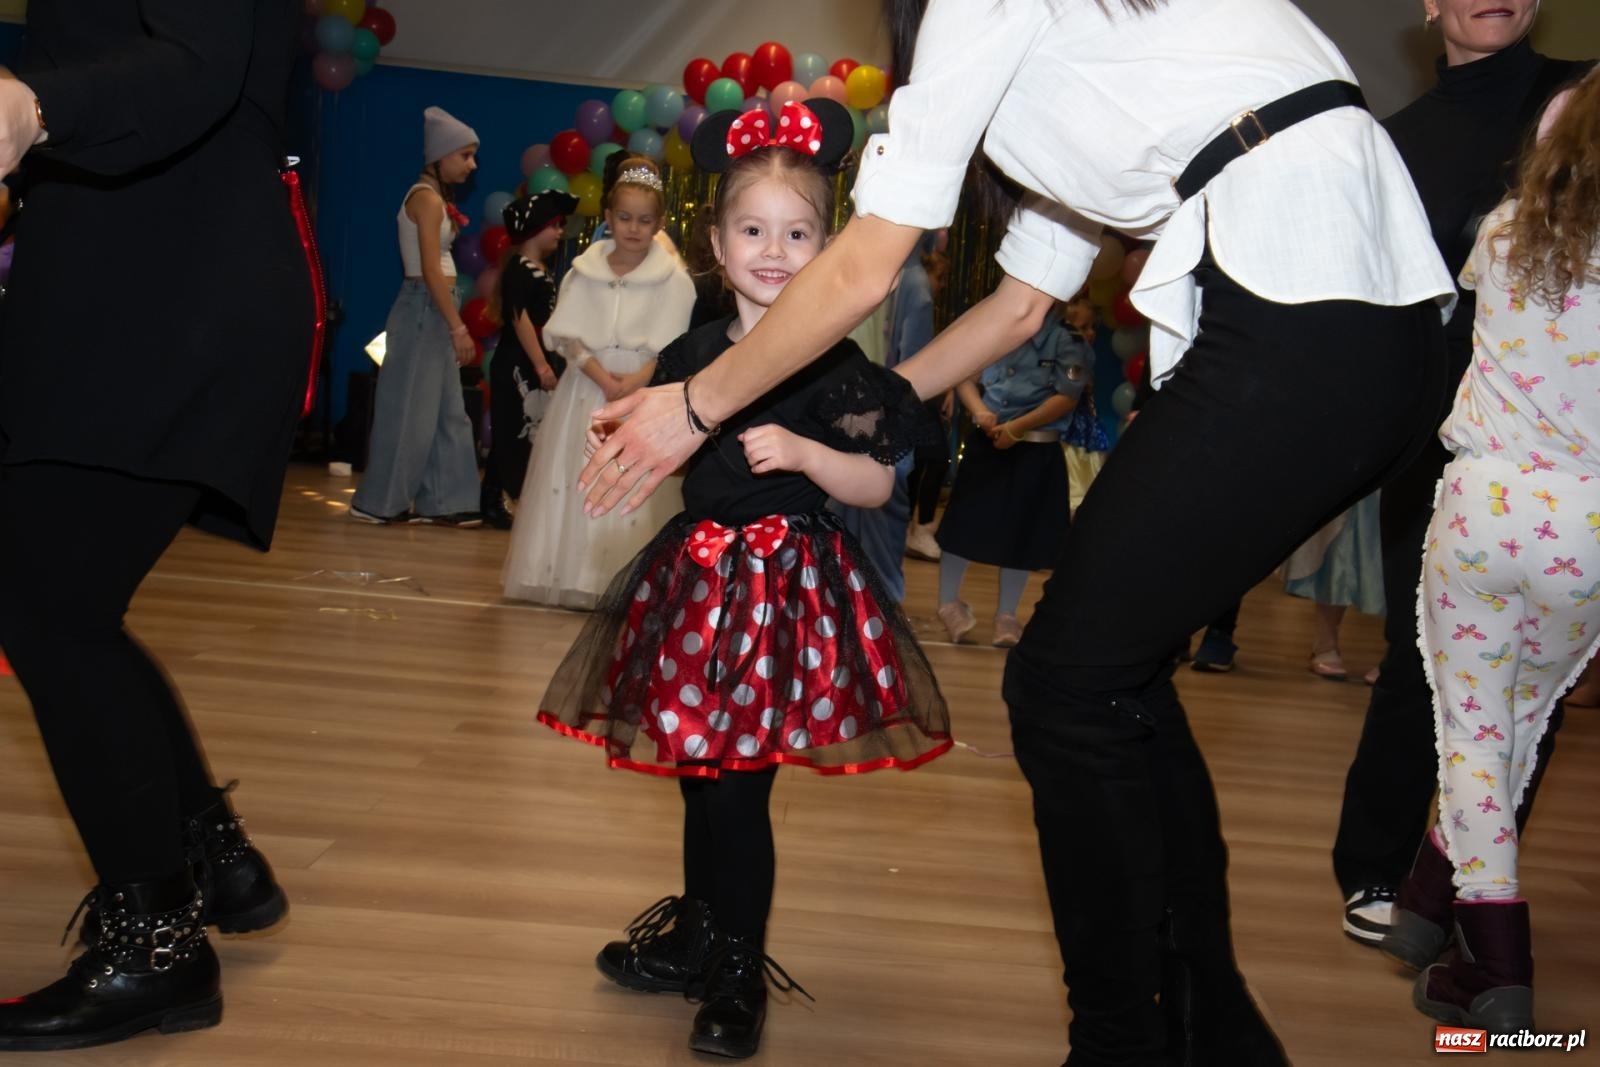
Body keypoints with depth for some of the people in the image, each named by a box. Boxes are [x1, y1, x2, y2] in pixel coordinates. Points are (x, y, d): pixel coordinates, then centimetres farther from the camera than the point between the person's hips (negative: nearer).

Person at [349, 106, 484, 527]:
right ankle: (379, 502, 5)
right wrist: (459, 327, -21)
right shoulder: (428, 198, -13)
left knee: (446, 412, 10)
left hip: (434, 310, 10)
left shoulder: (434, 197, 16)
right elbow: (431, 271, -20)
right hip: (423, 309, -10)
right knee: (412, 410, -4)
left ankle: (439, 501, 15)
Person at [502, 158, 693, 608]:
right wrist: (601, 376, -15)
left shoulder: (673, 279, 0)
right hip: (587, 388, 3)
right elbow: (570, 336, 0)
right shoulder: (585, 270, 7)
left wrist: (637, 380, -20)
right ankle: (570, 577, 10)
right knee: (576, 481, 3)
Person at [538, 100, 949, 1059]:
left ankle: (738, 976, 13)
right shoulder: (693, 356, 8)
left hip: (792, 584, -5)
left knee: (736, 790, -5)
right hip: (701, 578, 5)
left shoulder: (836, 365, -5)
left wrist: (803, 453, -20)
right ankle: (698, 935, 34)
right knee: (702, 777, 14)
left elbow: (877, 485, -6)